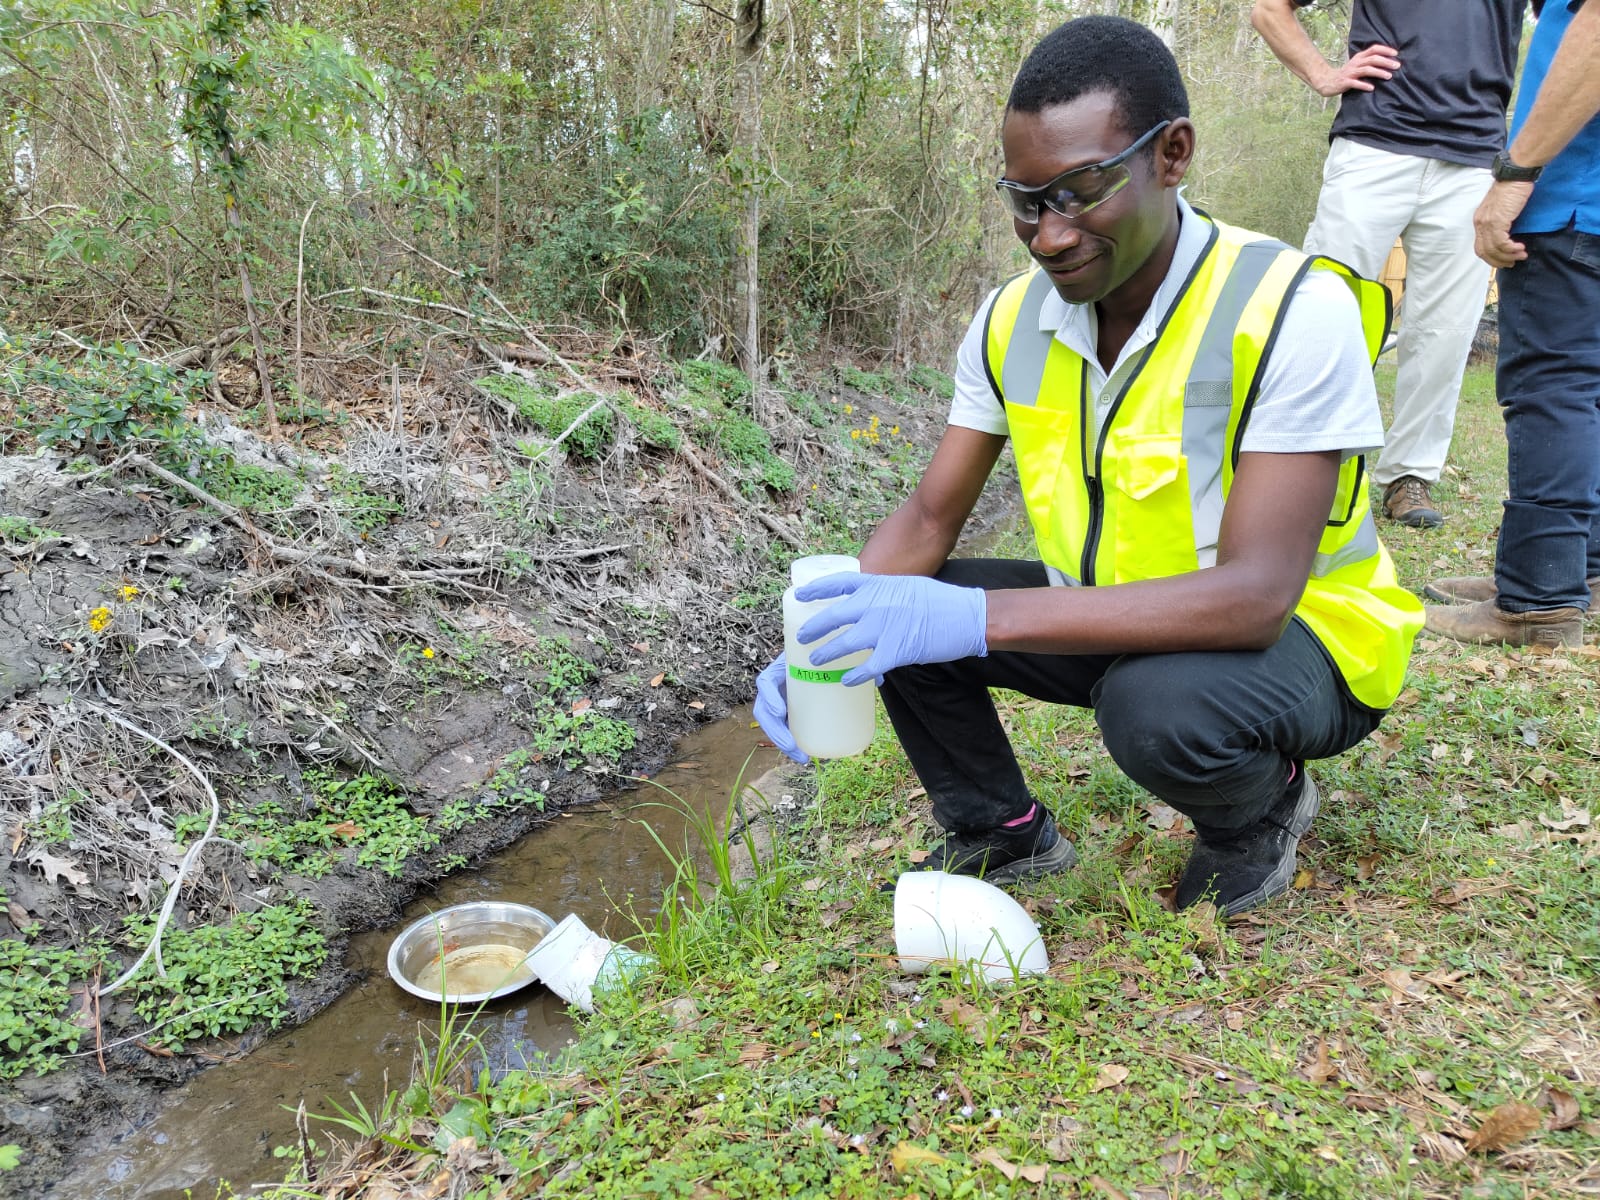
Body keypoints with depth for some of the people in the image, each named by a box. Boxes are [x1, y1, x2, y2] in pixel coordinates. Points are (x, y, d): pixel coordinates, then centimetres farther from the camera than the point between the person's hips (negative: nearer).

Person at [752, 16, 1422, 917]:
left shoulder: (1294, 311, -26)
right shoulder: (1014, 320, -8)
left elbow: (1255, 595, -33)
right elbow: (929, 519, -3)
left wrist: (977, 620, -42)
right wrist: (827, 639, -24)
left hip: (1298, 633, -5)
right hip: (1118, 619, 5)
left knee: (1160, 705, -37)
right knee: (895, 612, -11)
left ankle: (1261, 808, 1)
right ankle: (1003, 833, 12)